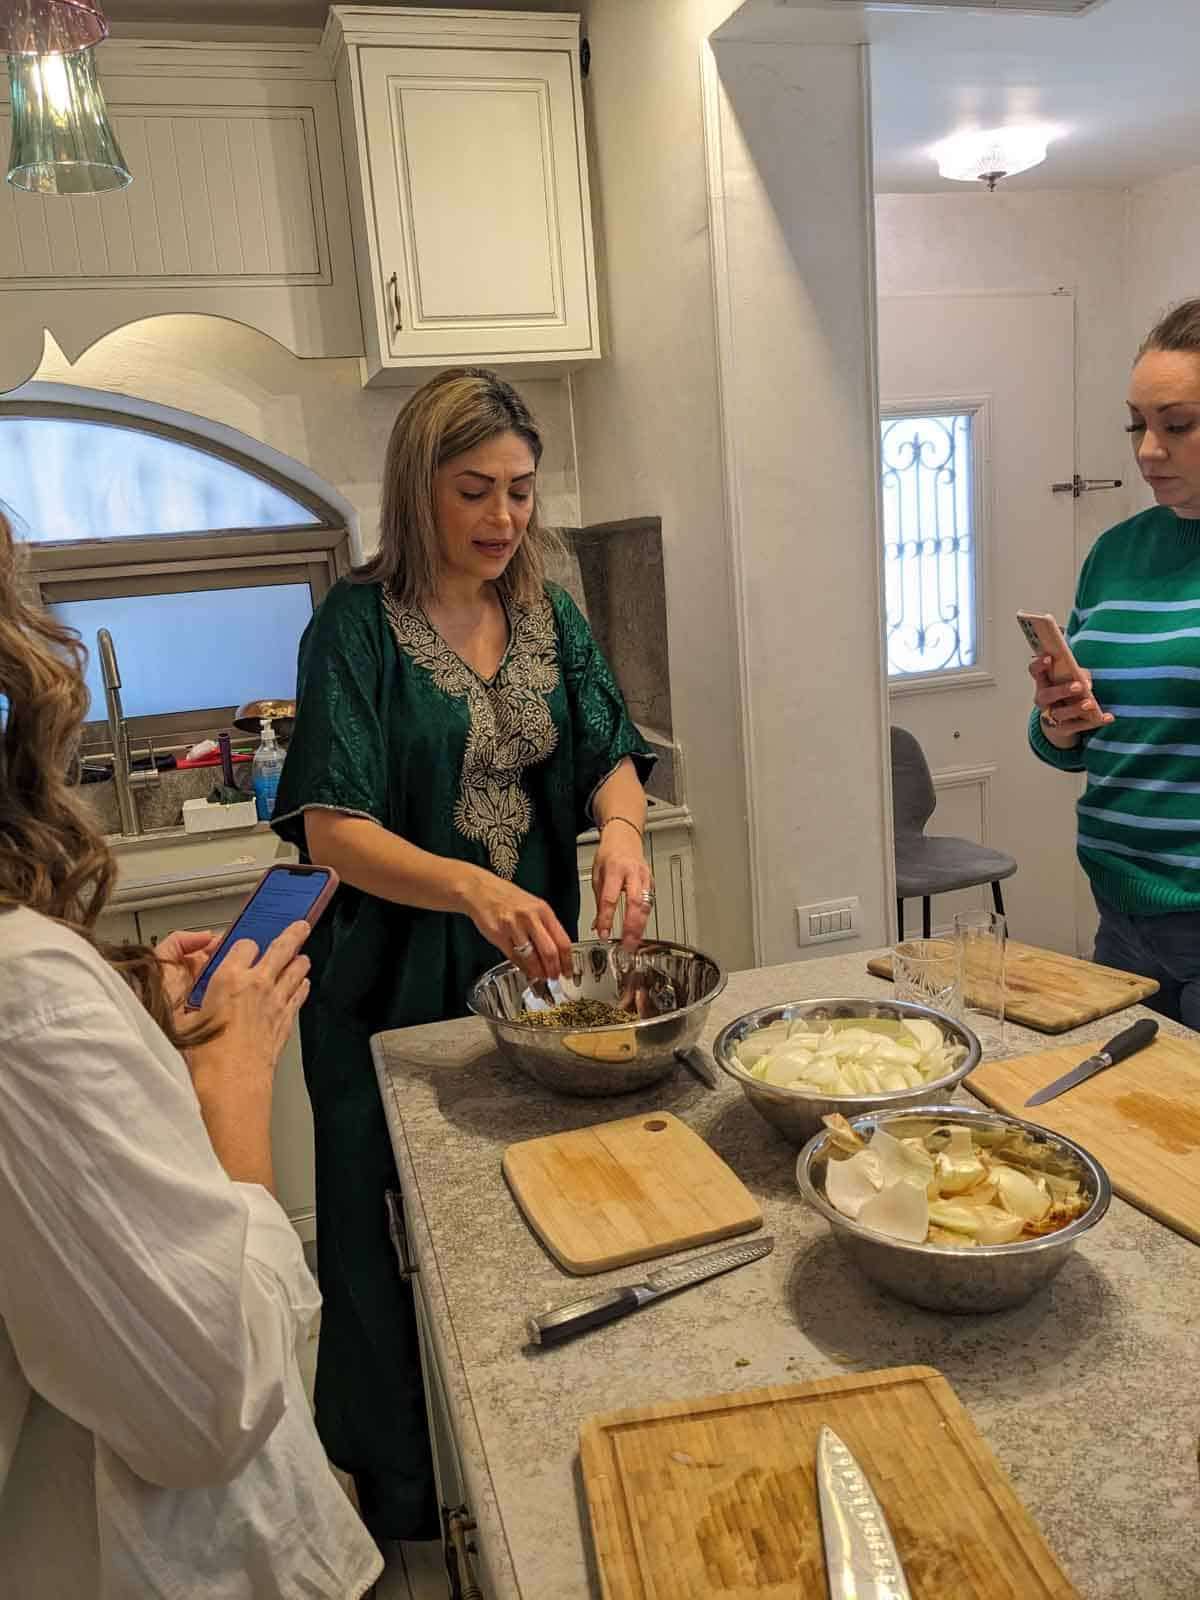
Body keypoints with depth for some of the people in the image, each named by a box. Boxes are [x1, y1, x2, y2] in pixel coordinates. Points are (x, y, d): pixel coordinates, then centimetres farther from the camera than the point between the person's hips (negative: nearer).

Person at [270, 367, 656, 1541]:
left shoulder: (549, 617, 4)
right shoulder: (358, 627, -13)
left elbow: (610, 757, 3)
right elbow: (333, 827, -20)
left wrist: (622, 828, -20)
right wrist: (472, 887, -37)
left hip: (530, 954, 5)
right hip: (397, 975, -5)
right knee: (403, 1236, 10)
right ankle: (405, 1501, 34)